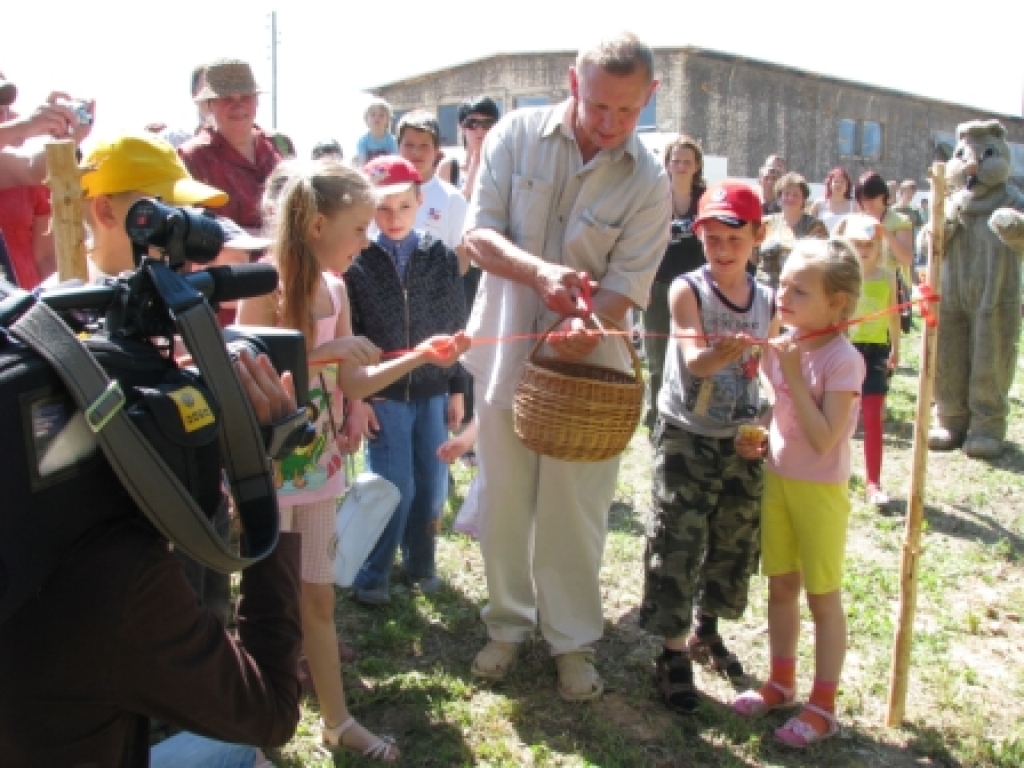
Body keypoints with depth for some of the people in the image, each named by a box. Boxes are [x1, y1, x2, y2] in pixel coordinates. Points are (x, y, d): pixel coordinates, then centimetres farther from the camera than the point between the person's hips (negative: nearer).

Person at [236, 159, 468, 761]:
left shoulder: (335, 289, 4)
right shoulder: (266, 288, -16)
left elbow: (349, 384, 7)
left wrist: (420, 356, -1)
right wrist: (324, 350, -28)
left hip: (318, 467, 6)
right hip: (267, 471, -6)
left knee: (319, 598, 16)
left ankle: (337, 721, 28)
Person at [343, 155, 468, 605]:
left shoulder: (443, 258, 3)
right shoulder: (356, 261, -5)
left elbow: (456, 328, 7)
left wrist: (457, 389, 6)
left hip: (432, 392, 3)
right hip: (383, 393, -3)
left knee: (432, 486, 9)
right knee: (395, 487, -3)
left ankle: (420, 563, 29)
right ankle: (372, 575, 16)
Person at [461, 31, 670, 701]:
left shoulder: (649, 181, -7)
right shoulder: (518, 134, -5)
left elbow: (628, 280, -11)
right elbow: (480, 232, -9)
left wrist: (588, 324, -32)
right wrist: (540, 272, -28)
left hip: (587, 361, -1)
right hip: (506, 348, 2)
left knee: (575, 506, 5)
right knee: (503, 497, 12)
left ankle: (573, 640, 23)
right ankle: (509, 622, 32)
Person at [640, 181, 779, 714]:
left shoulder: (768, 302, 2)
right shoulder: (687, 290, -11)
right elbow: (694, 363, -25)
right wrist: (724, 352, -46)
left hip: (742, 443, 5)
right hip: (686, 438, -4)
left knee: (734, 544, 15)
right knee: (677, 545, -3)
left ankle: (706, 631, 36)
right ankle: (673, 652, 12)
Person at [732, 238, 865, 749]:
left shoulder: (842, 359, -20)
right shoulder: (783, 343, 1)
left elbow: (824, 440, -26)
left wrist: (794, 374, -26)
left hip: (820, 489, -7)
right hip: (777, 478, 7)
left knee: (823, 597, 6)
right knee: (780, 587, 17)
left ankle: (823, 706, 20)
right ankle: (782, 682, 35)